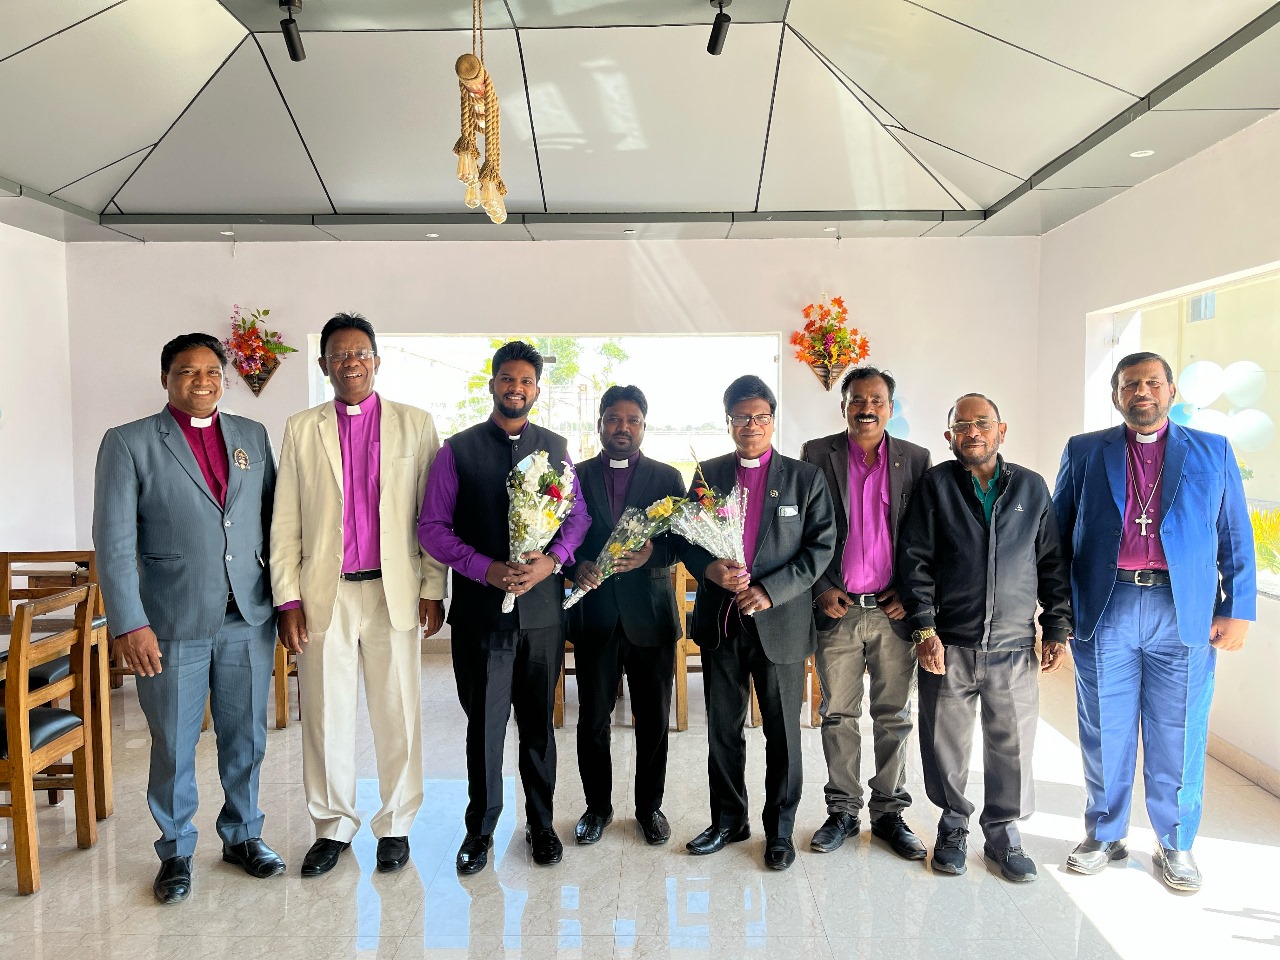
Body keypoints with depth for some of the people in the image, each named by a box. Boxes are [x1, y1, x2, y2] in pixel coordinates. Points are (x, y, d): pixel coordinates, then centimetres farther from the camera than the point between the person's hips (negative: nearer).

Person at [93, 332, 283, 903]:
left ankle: (243, 835, 33)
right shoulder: (129, 443, -2)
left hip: (249, 619, 3)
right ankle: (175, 852, 30)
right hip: (173, 623, -3)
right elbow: (114, 541, -6)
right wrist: (128, 624, -12)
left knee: (246, 739, 14)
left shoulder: (253, 436, 8)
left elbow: (273, 523, 9)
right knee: (173, 745, 10)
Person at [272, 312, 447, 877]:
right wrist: (287, 600, -1)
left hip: (393, 592, -1)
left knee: (398, 715, 6)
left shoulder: (415, 424, 4)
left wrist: (433, 590, -3)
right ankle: (332, 827, 27)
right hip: (324, 594, 1)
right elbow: (285, 523, 5)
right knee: (325, 716, 9)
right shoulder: (301, 429, 7)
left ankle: (396, 826, 24)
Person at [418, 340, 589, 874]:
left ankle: (540, 822, 30)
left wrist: (551, 560, -11)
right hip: (480, 605, -2)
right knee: (484, 721, 8)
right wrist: (486, 569, -14)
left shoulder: (555, 448, 9)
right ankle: (480, 828, 26)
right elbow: (432, 526, -2)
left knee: (538, 720, 13)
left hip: (543, 604, 2)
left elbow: (578, 515, 8)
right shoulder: (458, 450, 1)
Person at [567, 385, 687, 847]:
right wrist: (577, 566, -16)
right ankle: (597, 806, 26)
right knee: (593, 718, 8)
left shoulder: (667, 477, 7)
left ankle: (649, 806, 26)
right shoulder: (575, 476, 7)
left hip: (651, 613, 0)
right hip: (594, 613, 0)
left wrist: (653, 552, -19)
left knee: (653, 718, 8)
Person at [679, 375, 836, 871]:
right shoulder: (709, 474, 7)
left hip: (781, 621, -2)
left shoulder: (806, 477, 0)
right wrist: (709, 569, -13)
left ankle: (780, 829, 25)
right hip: (720, 621, 3)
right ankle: (728, 821, 30)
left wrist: (770, 590, -15)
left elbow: (821, 547, -4)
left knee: (783, 732, 8)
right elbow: (686, 539, 9)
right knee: (722, 729, 12)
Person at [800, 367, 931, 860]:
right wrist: (822, 589, -5)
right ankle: (842, 811, 22)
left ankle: (889, 813, 23)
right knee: (838, 715, 8)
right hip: (837, 608, 0)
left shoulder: (915, 460, 5)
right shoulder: (817, 455, 2)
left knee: (894, 716, 9)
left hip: (893, 610, 1)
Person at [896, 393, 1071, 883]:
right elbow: (914, 560, -1)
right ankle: (953, 826, 27)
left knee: (1013, 744, 7)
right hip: (948, 644, -1)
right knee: (946, 742, 7)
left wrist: (1057, 630, 5)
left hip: (1014, 646, 1)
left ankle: (1004, 833, 26)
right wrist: (924, 629, -8)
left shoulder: (1031, 487, 9)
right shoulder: (936, 484, 3)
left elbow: (1052, 562, 11)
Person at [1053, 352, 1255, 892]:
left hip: (1185, 615, 0)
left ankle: (1176, 846, 26)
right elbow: (1058, 533, 9)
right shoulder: (1084, 453, 9)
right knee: (1105, 734, 9)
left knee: (1177, 738, 7)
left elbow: (1236, 539, 8)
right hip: (1104, 610, 0)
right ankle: (1104, 835, 26)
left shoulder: (1212, 452, 10)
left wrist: (1238, 611, 0)